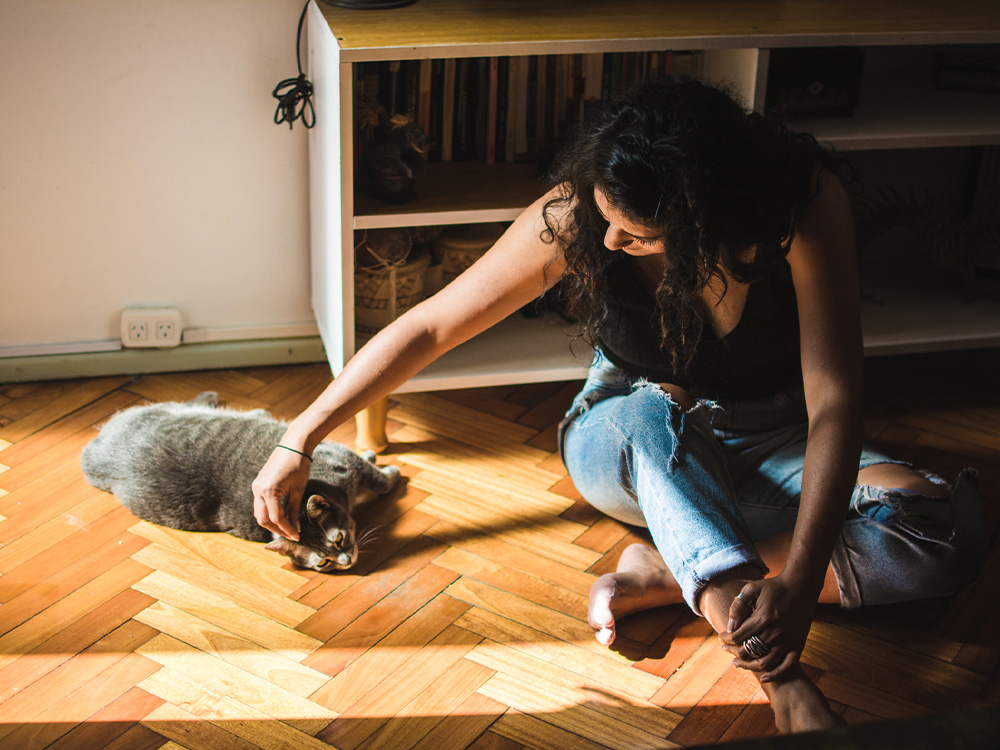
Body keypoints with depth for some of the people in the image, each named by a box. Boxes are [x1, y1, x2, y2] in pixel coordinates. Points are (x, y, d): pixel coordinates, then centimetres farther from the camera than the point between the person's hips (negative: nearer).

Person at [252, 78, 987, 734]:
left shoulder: (807, 200, -28)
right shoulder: (574, 217, -23)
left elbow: (832, 400, -33)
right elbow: (429, 327, -15)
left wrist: (799, 581, -45)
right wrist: (298, 442, -15)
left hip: (768, 442, 1)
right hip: (626, 442, 0)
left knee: (950, 533, -28)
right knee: (650, 411, -41)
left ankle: (660, 574, -28)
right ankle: (784, 686, -47)